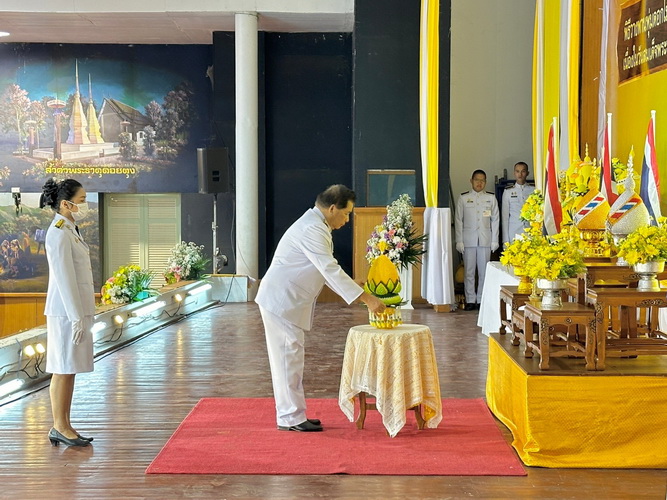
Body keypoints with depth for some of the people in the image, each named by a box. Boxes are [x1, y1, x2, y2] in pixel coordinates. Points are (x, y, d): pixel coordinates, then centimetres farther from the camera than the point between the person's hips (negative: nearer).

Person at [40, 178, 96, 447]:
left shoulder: (69, 230, 15)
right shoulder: (58, 233, -14)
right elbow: (64, 278, -18)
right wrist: (76, 317, -19)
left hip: (76, 310, 9)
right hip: (66, 311, -9)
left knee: (69, 370, 11)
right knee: (64, 370, -2)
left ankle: (64, 426, 17)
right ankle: (59, 427, 6)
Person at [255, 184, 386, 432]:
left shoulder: (317, 226, 14)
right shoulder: (312, 230, -20)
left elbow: (327, 270, 19)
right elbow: (331, 270, -26)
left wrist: (358, 293, 12)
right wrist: (366, 298, -25)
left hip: (289, 301, 11)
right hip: (282, 300, -11)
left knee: (290, 357, 14)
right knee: (288, 358, -4)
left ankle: (293, 415, 23)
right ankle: (290, 418, 4)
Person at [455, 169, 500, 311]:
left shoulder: (491, 198, 9)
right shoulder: (463, 198, 6)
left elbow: (495, 220, 9)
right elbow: (458, 220, 5)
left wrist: (494, 241, 4)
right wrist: (459, 241, -1)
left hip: (485, 239, 1)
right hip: (469, 239, -1)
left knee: (484, 271, 2)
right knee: (469, 271, 1)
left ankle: (481, 300, 10)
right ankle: (470, 300, 7)